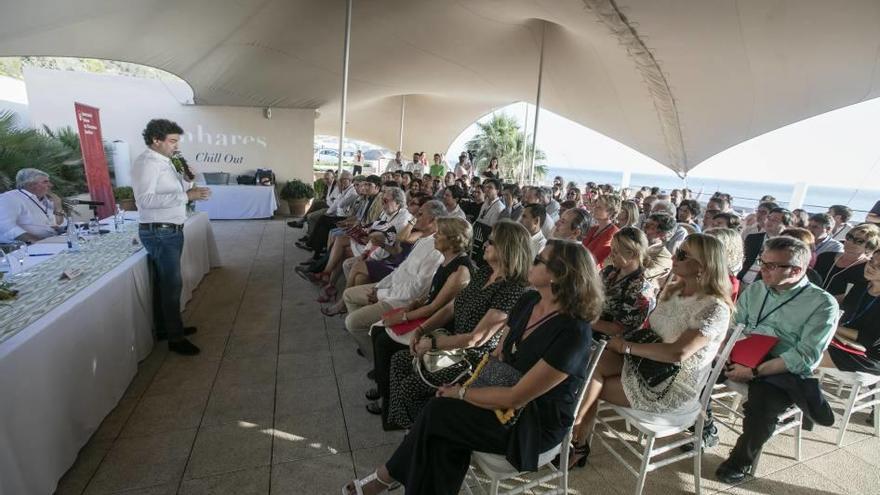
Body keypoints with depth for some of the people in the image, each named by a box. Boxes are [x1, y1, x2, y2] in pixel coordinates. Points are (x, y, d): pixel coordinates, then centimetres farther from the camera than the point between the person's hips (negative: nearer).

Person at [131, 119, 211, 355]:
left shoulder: (163, 161, 14)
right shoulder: (146, 162, -16)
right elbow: (145, 199, -27)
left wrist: (189, 190, 6)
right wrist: (186, 196, -29)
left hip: (170, 231, 10)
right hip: (159, 232, -9)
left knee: (164, 283, 17)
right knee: (172, 284, -5)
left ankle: (165, 328, 31)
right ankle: (175, 338, 5)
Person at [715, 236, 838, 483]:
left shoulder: (823, 304, -7)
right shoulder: (755, 290, 9)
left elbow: (806, 357, -15)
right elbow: (732, 325, 9)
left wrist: (755, 371, -23)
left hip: (784, 372, -5)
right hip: (742, 358, 5)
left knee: (762, 403, -32)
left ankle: (740, 461, -5)